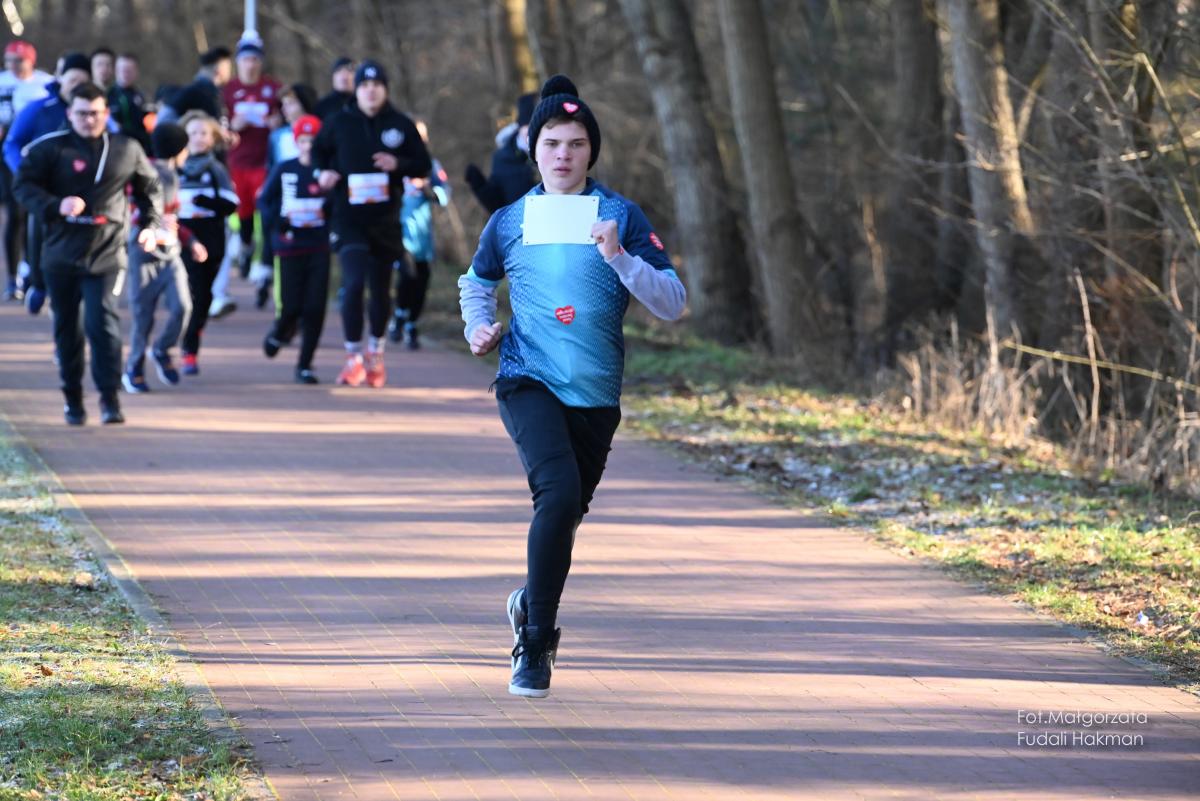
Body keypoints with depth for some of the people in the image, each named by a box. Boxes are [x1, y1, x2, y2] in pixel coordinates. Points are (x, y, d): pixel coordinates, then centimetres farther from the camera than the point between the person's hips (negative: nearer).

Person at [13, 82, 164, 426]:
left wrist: (151, 224, 7)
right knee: (66, 327, 9)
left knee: (102, 320, -15)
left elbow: (150, 188, 20)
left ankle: (109, 397, -9)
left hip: (106, 254, -1)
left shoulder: (126, 150, 7)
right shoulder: (50, 148, 0)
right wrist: (55, 205, -19)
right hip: (61, 252, 1)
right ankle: (73, 399, 21)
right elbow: (23, 185, -3)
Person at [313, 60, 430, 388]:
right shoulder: (339, 123, 1)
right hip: (349, 217, -2)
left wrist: (398, 164, -13)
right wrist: (324, 172, -4)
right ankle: (352, 358, -6)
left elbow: (423, 165, 6)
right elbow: (319, 151, 17)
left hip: (385, 220, 2)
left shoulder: (401, 125, 2)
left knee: (380, 288, 11)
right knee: (354, 282, -16)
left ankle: (375, 354, 31)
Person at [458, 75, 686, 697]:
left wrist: (618, 256, -18)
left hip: (595, 393, 2)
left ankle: (531, 606, 43)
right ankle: (535, 643, -16)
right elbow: (477, 281, 27)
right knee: (559, 491, -24)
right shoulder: (510, 221, 7)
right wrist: (479, 327, 7)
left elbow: (673, 304, -4)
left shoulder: (621, 217, 2)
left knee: (567, 510, 12)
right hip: (528, 382, -2)